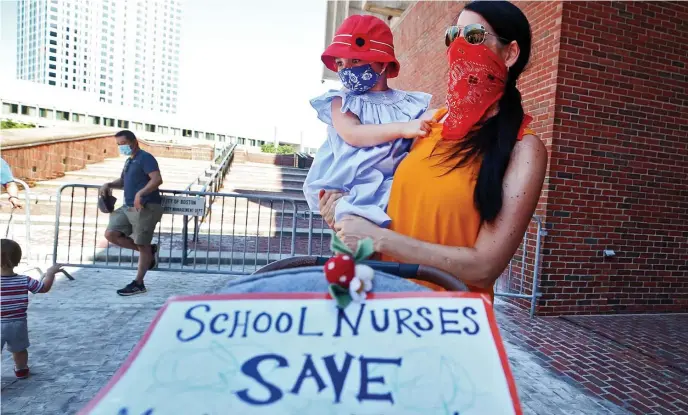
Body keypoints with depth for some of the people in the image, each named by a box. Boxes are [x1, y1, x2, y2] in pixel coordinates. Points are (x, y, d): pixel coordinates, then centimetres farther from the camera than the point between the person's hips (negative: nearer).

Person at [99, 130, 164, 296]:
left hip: (146, 208, -10)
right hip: (128, 207, 10)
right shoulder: (129, 161, 20)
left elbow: (157, 179, -23)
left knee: (142, 246, -2)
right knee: (111, 234, 1)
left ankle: (138, 284, 8)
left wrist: (140, 193, -35)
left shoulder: (145, 158, -9)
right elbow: (123, 181, 33)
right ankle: (148, 250, 14)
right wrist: (108, 185, 13)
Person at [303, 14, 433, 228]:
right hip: (351, 186, -2)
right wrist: (401, 128, -21)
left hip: (396, 184, 3)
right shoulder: (341, 101, 7)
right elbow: (351, 135, -12)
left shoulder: (409, 103, 12)